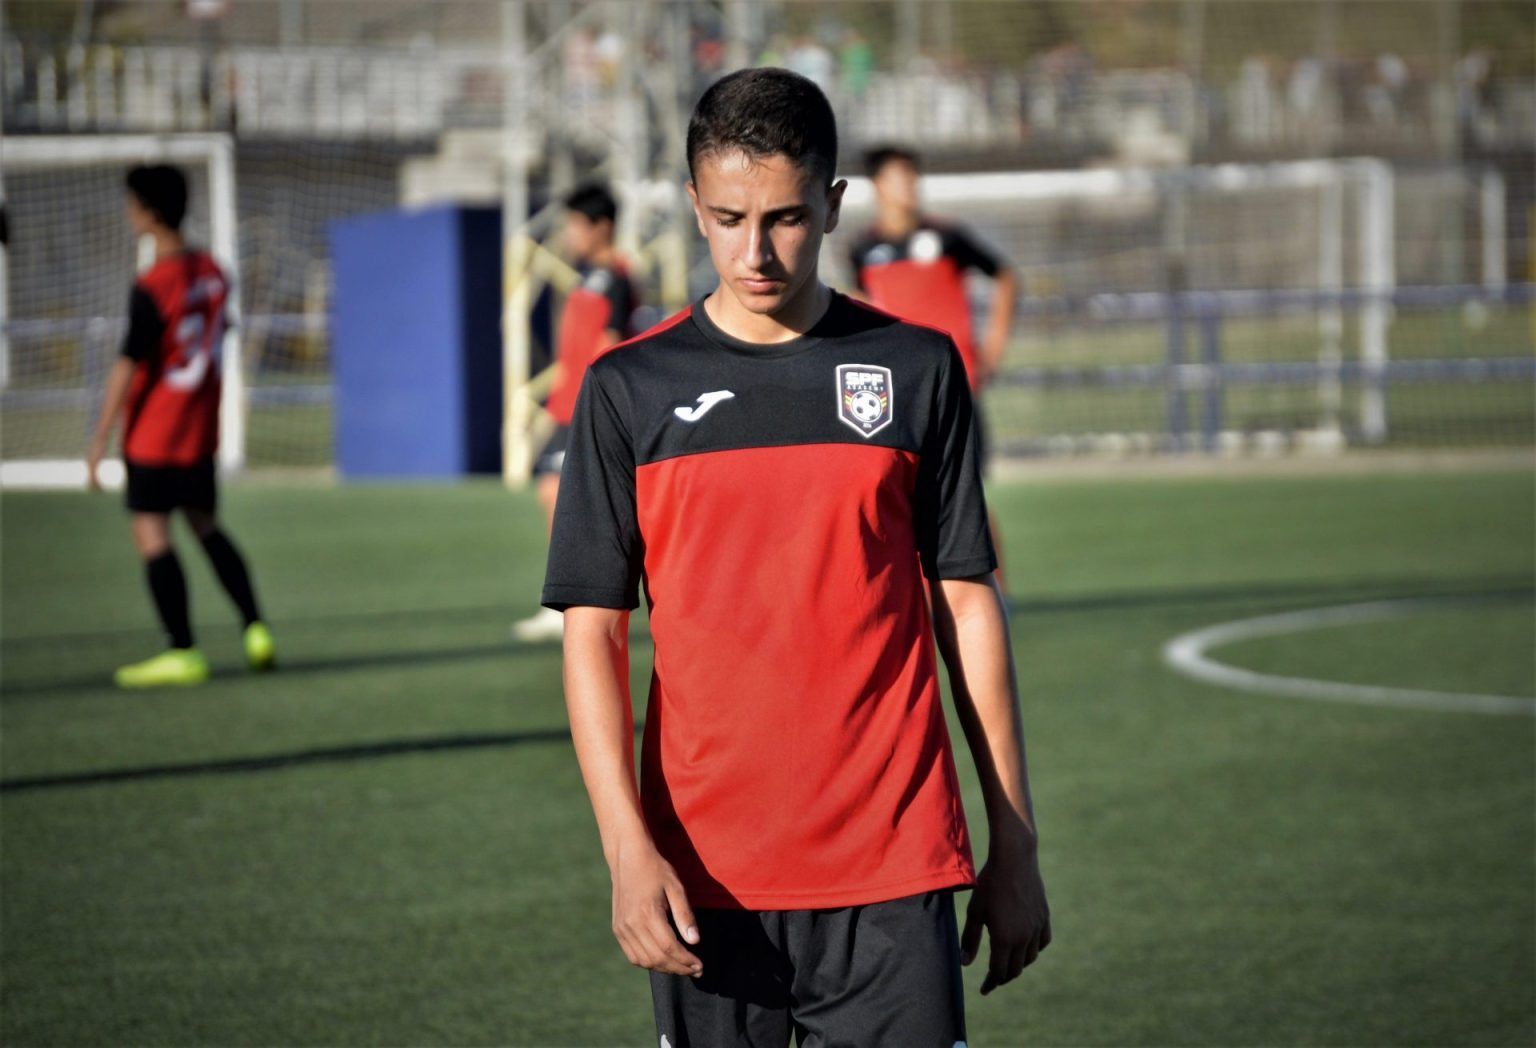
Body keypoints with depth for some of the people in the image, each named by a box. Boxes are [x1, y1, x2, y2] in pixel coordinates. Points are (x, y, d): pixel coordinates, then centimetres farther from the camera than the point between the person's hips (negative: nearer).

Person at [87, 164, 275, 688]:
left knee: (151, 535, -2)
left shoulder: (151, 288, -20)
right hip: (201, 428, 8)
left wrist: (99, 442, -17)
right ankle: (256, 630, 12)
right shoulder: (212, 271, 4)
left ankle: (183, 653, -3)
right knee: (205, 525, 19)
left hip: (154, 433, -8)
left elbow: (127, 367, -21)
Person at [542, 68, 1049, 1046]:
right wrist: (627, 846, -10)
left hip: (894, 874, 0)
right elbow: (595, 631, 2)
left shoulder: (918, 369, 5)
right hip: (704, 884, 0)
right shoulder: (630, 387, 3)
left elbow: (969, 605, 8)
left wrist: (1015, 841, 6)